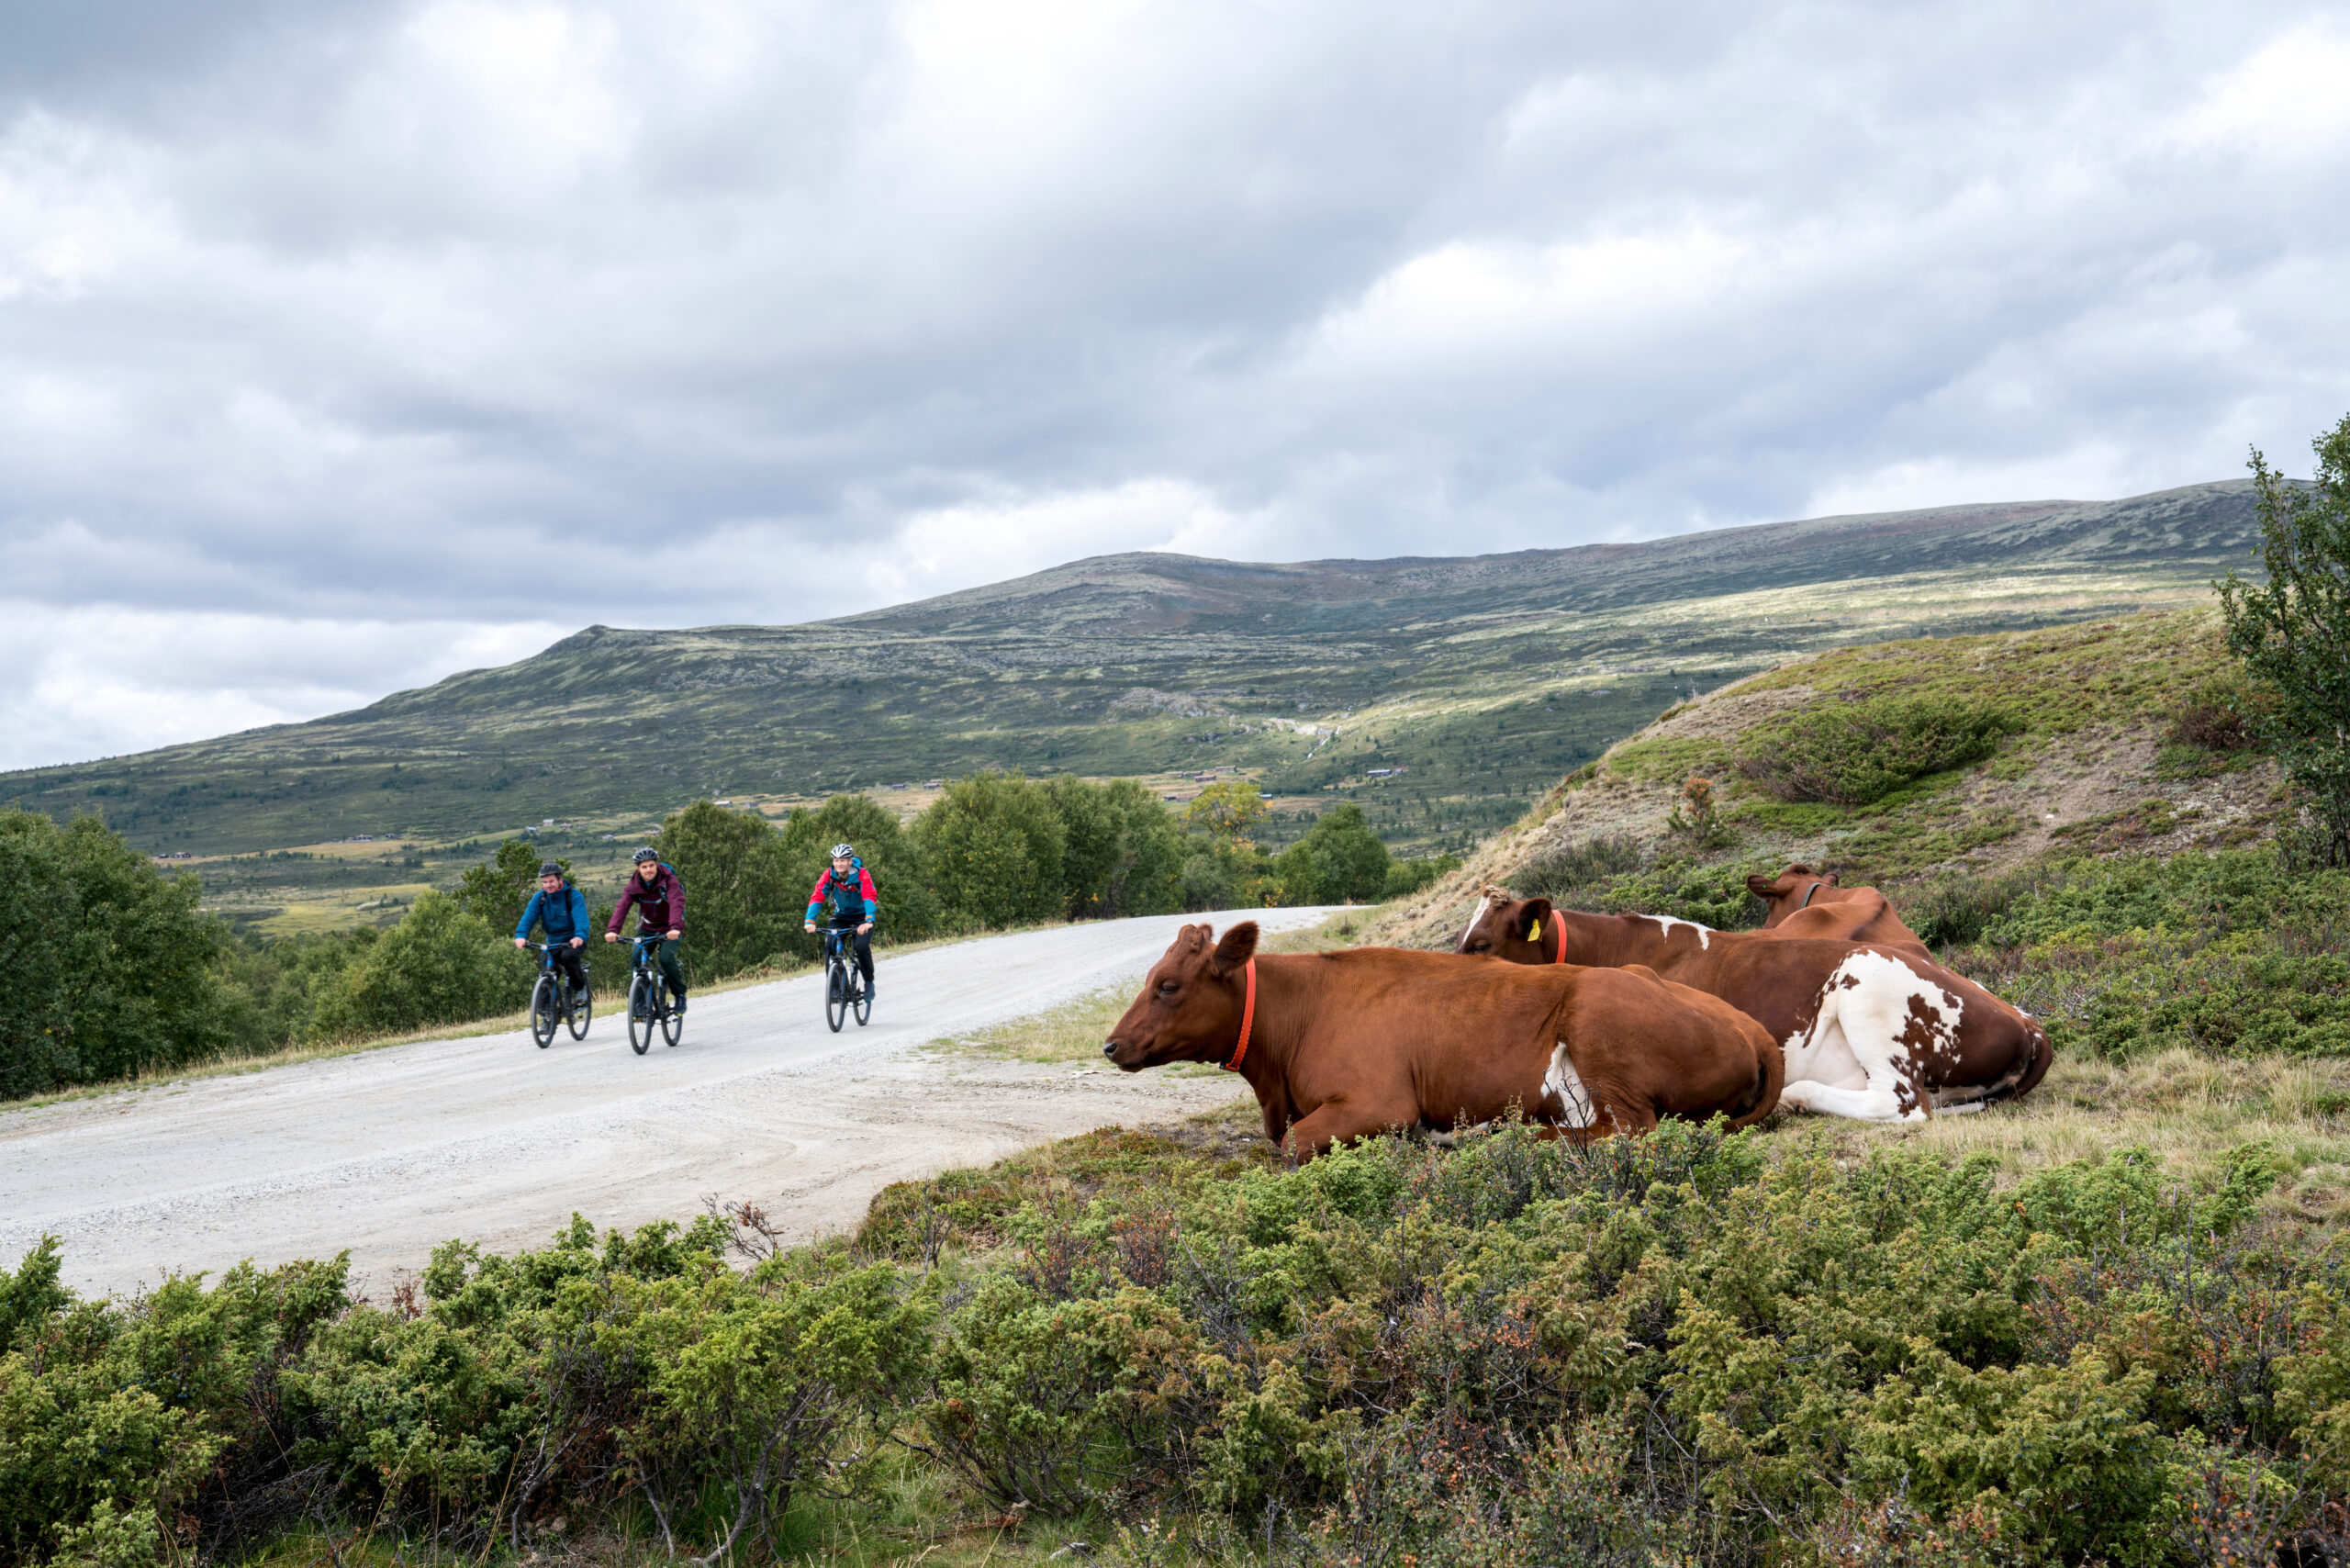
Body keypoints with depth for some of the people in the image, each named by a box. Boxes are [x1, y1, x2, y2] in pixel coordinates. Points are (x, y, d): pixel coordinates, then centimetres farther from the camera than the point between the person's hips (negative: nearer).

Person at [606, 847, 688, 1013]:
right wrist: (612, 930, -41)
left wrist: (675, 927, -53)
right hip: (648, 928, 4)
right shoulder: (634, 885, -10)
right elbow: (622, 906, -23)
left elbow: (677, 903, -35)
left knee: (666, 959, -25)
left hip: (669, 929, -3)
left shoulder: (668, 880, -20)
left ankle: (680, 994, -1)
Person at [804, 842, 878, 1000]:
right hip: (840, 916, 3)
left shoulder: (862, 875, -25)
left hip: (861, 916, -3)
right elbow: (817, 897, -26)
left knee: (862, 947, -25)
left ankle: (869, 982, -1)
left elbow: (869, 898, -38)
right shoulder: (829, 875, -18)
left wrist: (869, 921, -55)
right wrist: (809, 921, -41)